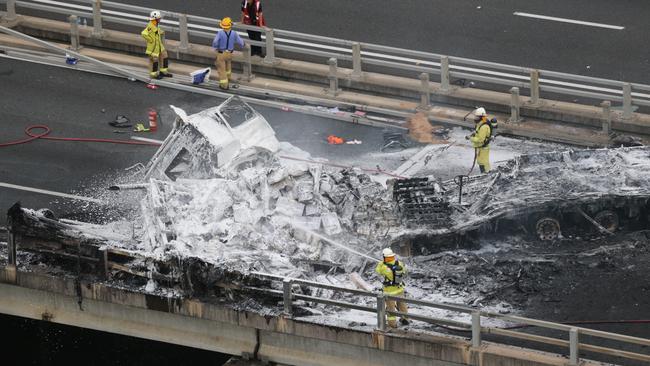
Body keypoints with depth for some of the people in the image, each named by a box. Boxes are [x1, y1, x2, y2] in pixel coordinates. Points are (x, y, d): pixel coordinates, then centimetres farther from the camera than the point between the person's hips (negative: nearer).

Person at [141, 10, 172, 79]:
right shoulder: (150, 26, -25)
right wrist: (150, 40, -26)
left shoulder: (155, 25, 4)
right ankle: (153, 74, 16)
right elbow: (144, 33, -36)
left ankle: (163, 71, 26)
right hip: (153, 47, -9)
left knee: (164, 57, 14)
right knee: (154, 60, 3)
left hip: (159, 46, 9)